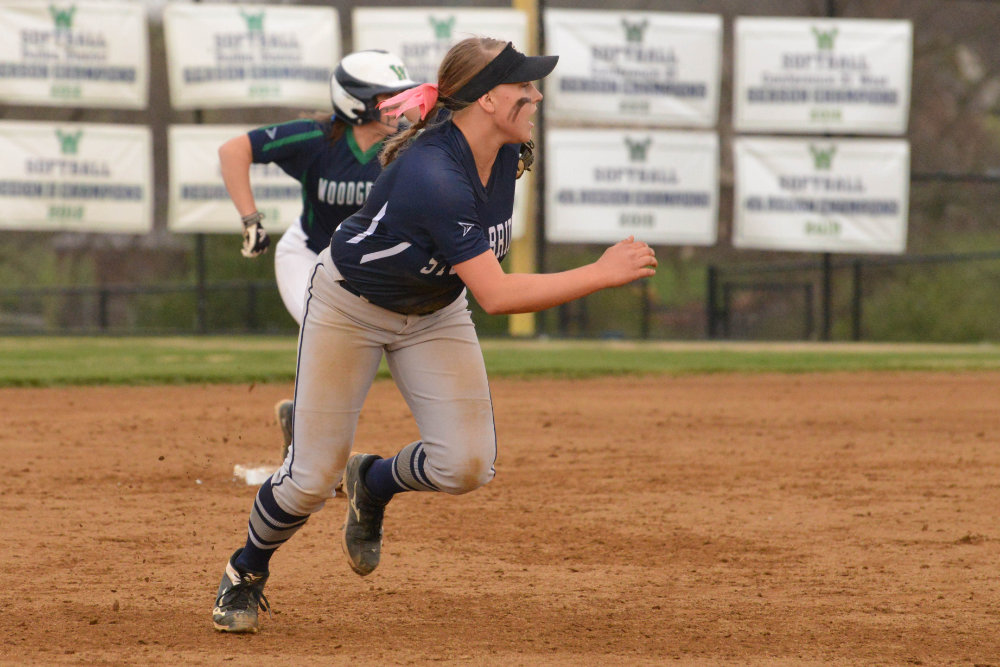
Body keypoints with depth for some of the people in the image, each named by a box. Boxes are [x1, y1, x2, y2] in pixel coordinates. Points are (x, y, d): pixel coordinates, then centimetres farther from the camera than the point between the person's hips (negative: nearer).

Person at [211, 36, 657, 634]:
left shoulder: (507, 149, -15)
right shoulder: (432, 176, -39)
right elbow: (496, 295, -41)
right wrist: (604, 274, -40)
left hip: (434, 314, 6)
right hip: (350, 308, -6)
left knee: (467, 465, -11)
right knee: (312, 479, -6)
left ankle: (374, 484, 22)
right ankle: (246, 574, 24)